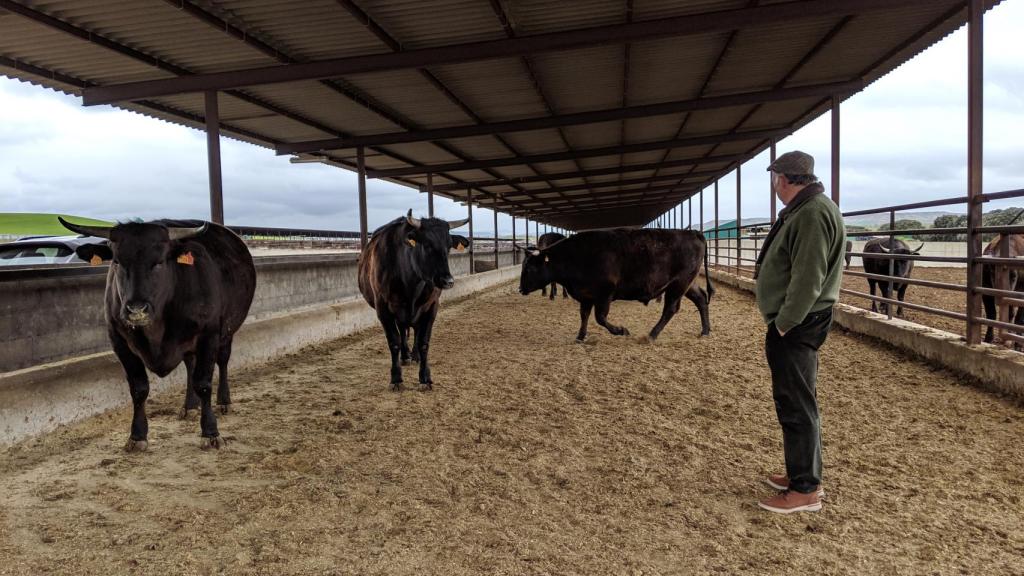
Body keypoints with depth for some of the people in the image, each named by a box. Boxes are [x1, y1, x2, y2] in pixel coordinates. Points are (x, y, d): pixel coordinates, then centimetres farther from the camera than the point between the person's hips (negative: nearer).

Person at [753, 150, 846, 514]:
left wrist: (784, 324, -19)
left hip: (795, 327, -10)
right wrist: (782, 322, 14)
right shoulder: (800, 210, 13)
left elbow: (807, 281, -25)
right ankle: (804, 474, 31)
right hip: (791, 323, 10)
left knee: (796, 406, -2)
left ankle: (806, 490, 9)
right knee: (796, 402, 18)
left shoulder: (813, 213, -19)